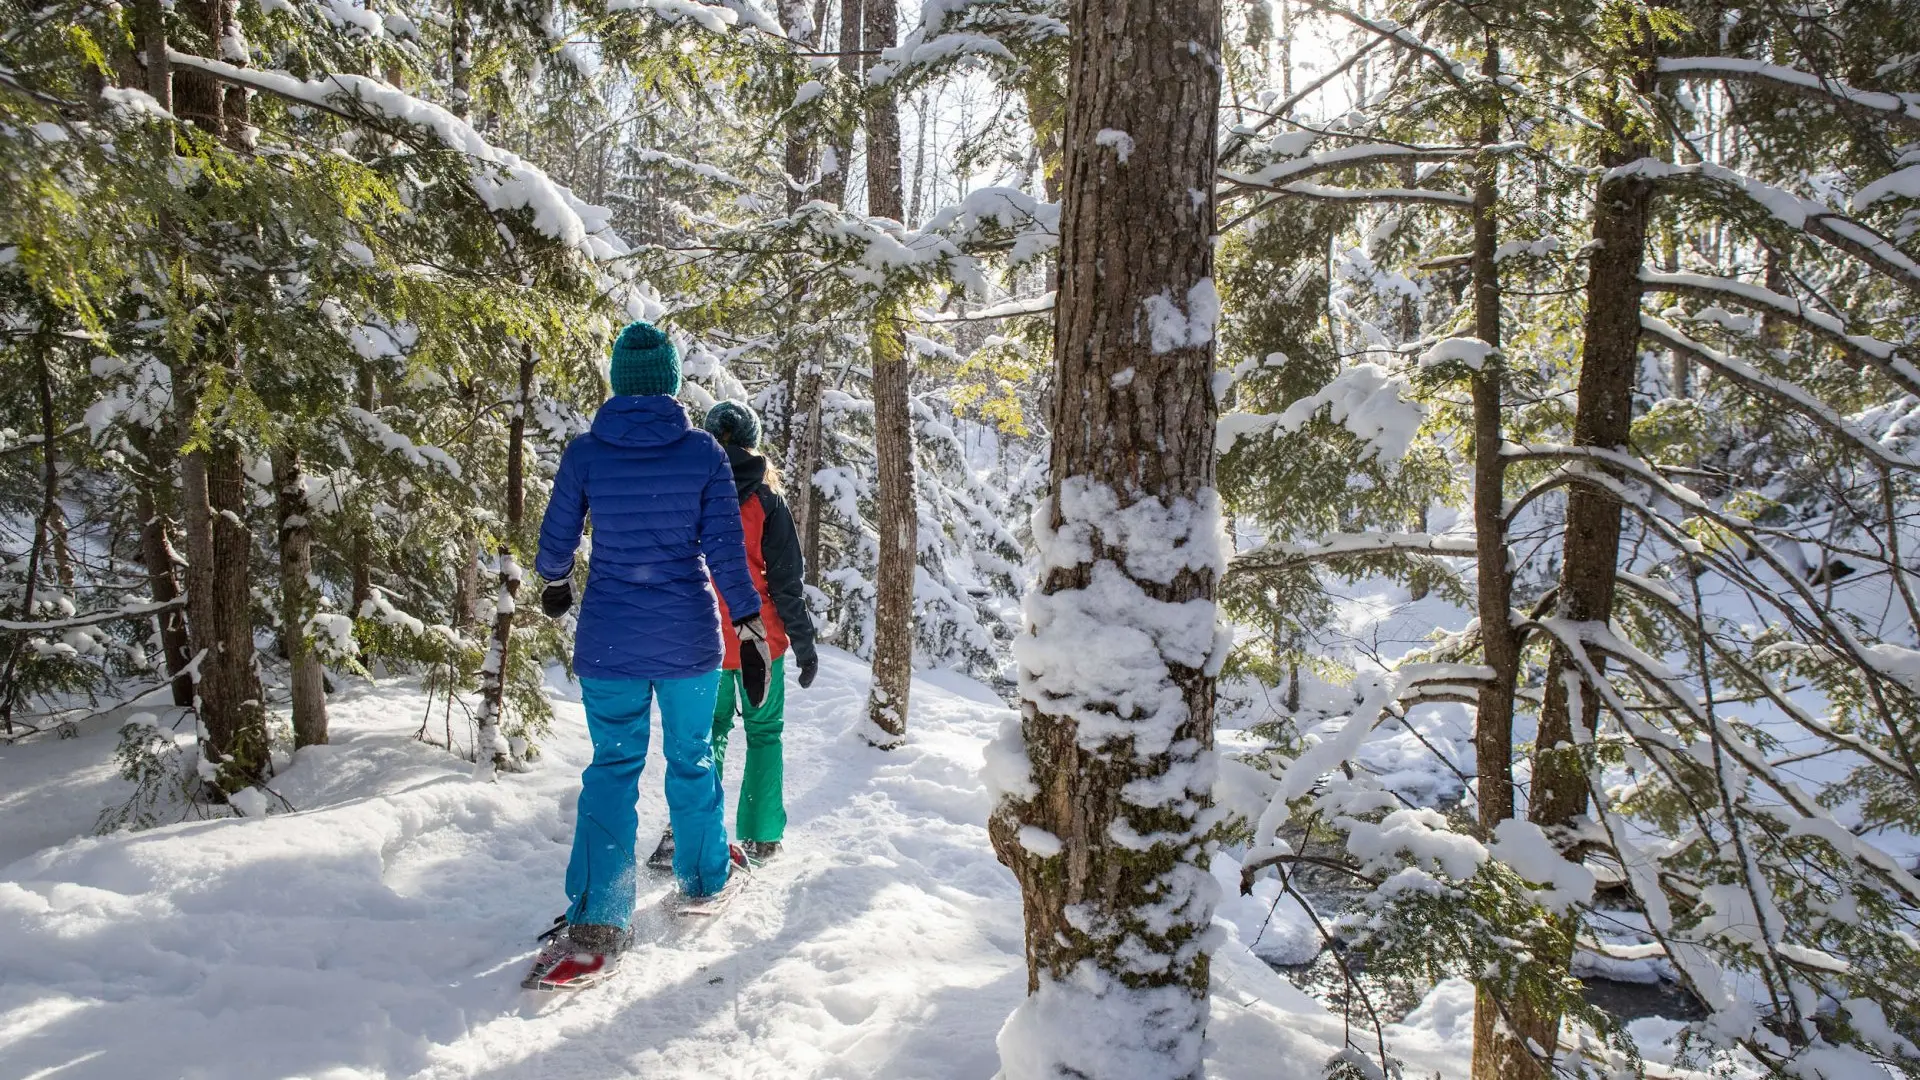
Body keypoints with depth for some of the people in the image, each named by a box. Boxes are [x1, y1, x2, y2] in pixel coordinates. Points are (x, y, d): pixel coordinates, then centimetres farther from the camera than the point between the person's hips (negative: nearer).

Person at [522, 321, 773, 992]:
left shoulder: (585, 451, -5)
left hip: (608, 638, 0)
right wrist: (750, 625, -1)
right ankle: (706, 878, 36)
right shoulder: (703, 451, -6)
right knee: (691, 756, 17)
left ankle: (595, 927, -3)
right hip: (690, 635, 0)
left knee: (613, 766, 6)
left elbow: (556, 539, 3)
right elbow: (726, 548, -7)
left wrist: (554, 582, 25)